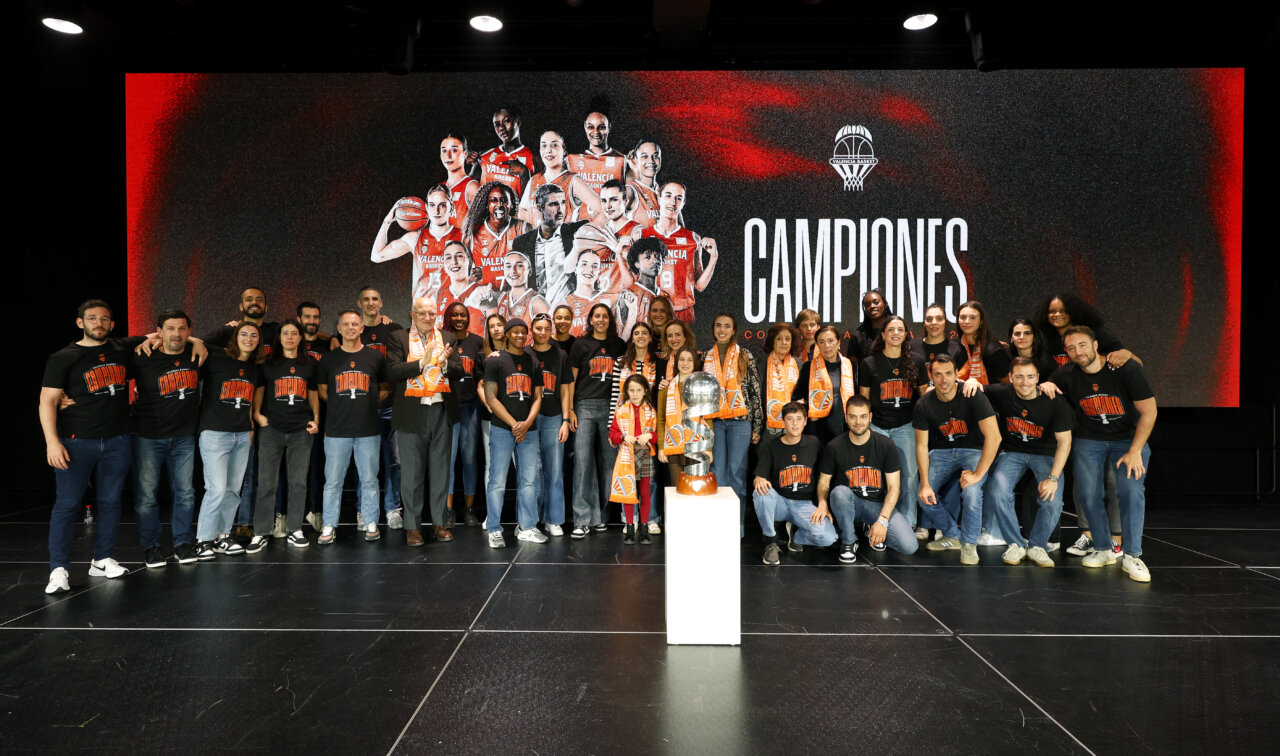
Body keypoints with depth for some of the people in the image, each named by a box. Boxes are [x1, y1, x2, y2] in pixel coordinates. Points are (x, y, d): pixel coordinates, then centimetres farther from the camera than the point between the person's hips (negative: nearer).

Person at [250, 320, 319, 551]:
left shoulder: (311, 364, 10)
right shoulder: (268, 363, 6)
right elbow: (258, 389, 10)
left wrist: (316, 418, 5)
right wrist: (257, 414, -3)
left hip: (302, 430, 2)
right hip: (271, 429, -1)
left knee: (298, 482, 5)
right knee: (267, 482, -1)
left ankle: (294, 530, 14)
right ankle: (260, 533, 7)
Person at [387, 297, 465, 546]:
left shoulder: (448, 338, 10)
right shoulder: (398, 339, 2)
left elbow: (460, 371, 2)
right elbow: (392, 371, -11)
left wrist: (445, 363, -18)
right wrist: (423, 362, -19)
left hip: (442, 411, 2)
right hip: (412, 412, -2)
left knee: (440, 470, 9)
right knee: (412, 472, 5)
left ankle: (439, 522, 20)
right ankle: (412, 525, 15)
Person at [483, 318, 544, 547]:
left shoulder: (533, 361, 12)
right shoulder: (495, 361, 1)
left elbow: (537, 397, 10)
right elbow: (491, 398, -5)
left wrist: (527, 423, -7)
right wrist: (514, 424, -10)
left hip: (529, 430, 4)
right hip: (502, 430, -3)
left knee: (528, 480, 6)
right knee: (497, 481, -2)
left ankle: (527, 527, 16)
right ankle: (494, 530, 7)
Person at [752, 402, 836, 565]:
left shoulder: (814, 444, 6)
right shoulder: (770, 445, 1)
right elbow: (758, 478, -2)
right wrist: (759, 481, -28)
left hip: (805, 504, 1)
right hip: (779, 502, -1)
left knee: (828, 538, -26)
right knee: (761, 492, -36)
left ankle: (796, 534, 9)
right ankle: (771, 542, -15)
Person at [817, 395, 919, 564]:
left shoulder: (885, 445, -5)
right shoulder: (834, 447, -5)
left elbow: (894, 487, -6)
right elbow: (824, 480, 2)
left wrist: (882, 520, -18)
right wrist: (823, 504, -20)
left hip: (879, 505, 1)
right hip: (849, 504, 0)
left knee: (909, 546, -21)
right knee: (839, 492, -37)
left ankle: (871, 530, 11)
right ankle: (849, 541, -11)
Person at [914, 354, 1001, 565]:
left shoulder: (972, 396, -21)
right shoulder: (924, 405, -10)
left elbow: (994, 436, -26)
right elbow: (922, 446, -5)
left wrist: (978, 473, -29)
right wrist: (925, 483, -16)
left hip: (974, 450, -3)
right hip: (943, 451, 4)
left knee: (971, 491, -31)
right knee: (923, 495, -15)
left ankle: (969, 544, -6)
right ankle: (952, 536, 12)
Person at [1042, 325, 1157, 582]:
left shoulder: (1126, 368, -14)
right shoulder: (1067, 375, -5)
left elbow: (1149, 412, -11)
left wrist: (1135, 451, -17)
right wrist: (1046, 386, -14)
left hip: (1129, 438, -2)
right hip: (1089, 440, 2)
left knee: (1131, 489, -22)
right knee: (1087, 493, -11)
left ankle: (1132, 555, -11)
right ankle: (1104, 550, 8)